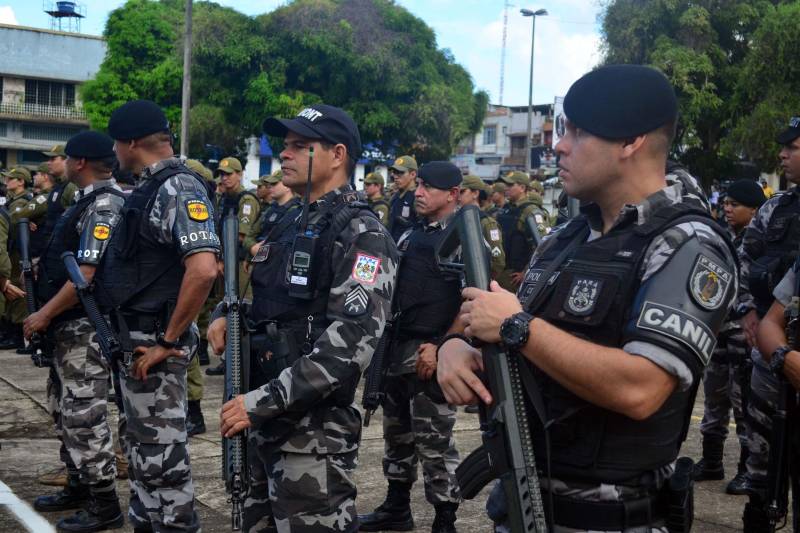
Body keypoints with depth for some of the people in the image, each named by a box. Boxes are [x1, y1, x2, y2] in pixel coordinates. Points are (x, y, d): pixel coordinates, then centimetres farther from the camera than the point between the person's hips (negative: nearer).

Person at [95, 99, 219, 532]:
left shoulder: (178, 189, -18)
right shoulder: (151, 187, 13)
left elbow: (203, 269, -31)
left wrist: (167, 341, -23)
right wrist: (131, 341, 14)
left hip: (154, 343, -10)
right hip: (135, 339, 10)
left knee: (161, 454, -3)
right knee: (142, 448, 18)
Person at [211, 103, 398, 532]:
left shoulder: (362, 236, -13)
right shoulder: (290, 224, 14)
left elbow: (349, 346, -23)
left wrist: (263, 401, -23)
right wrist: (228, 317, 4)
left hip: (314, 429, -9)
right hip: (266, 421, 9)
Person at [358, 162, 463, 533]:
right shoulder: (412, 234, 15)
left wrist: (442, 347, -19)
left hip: (432, 353, -8)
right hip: (399, 348, 8)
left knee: (433, 442, -3)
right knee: (397, 431, 17)